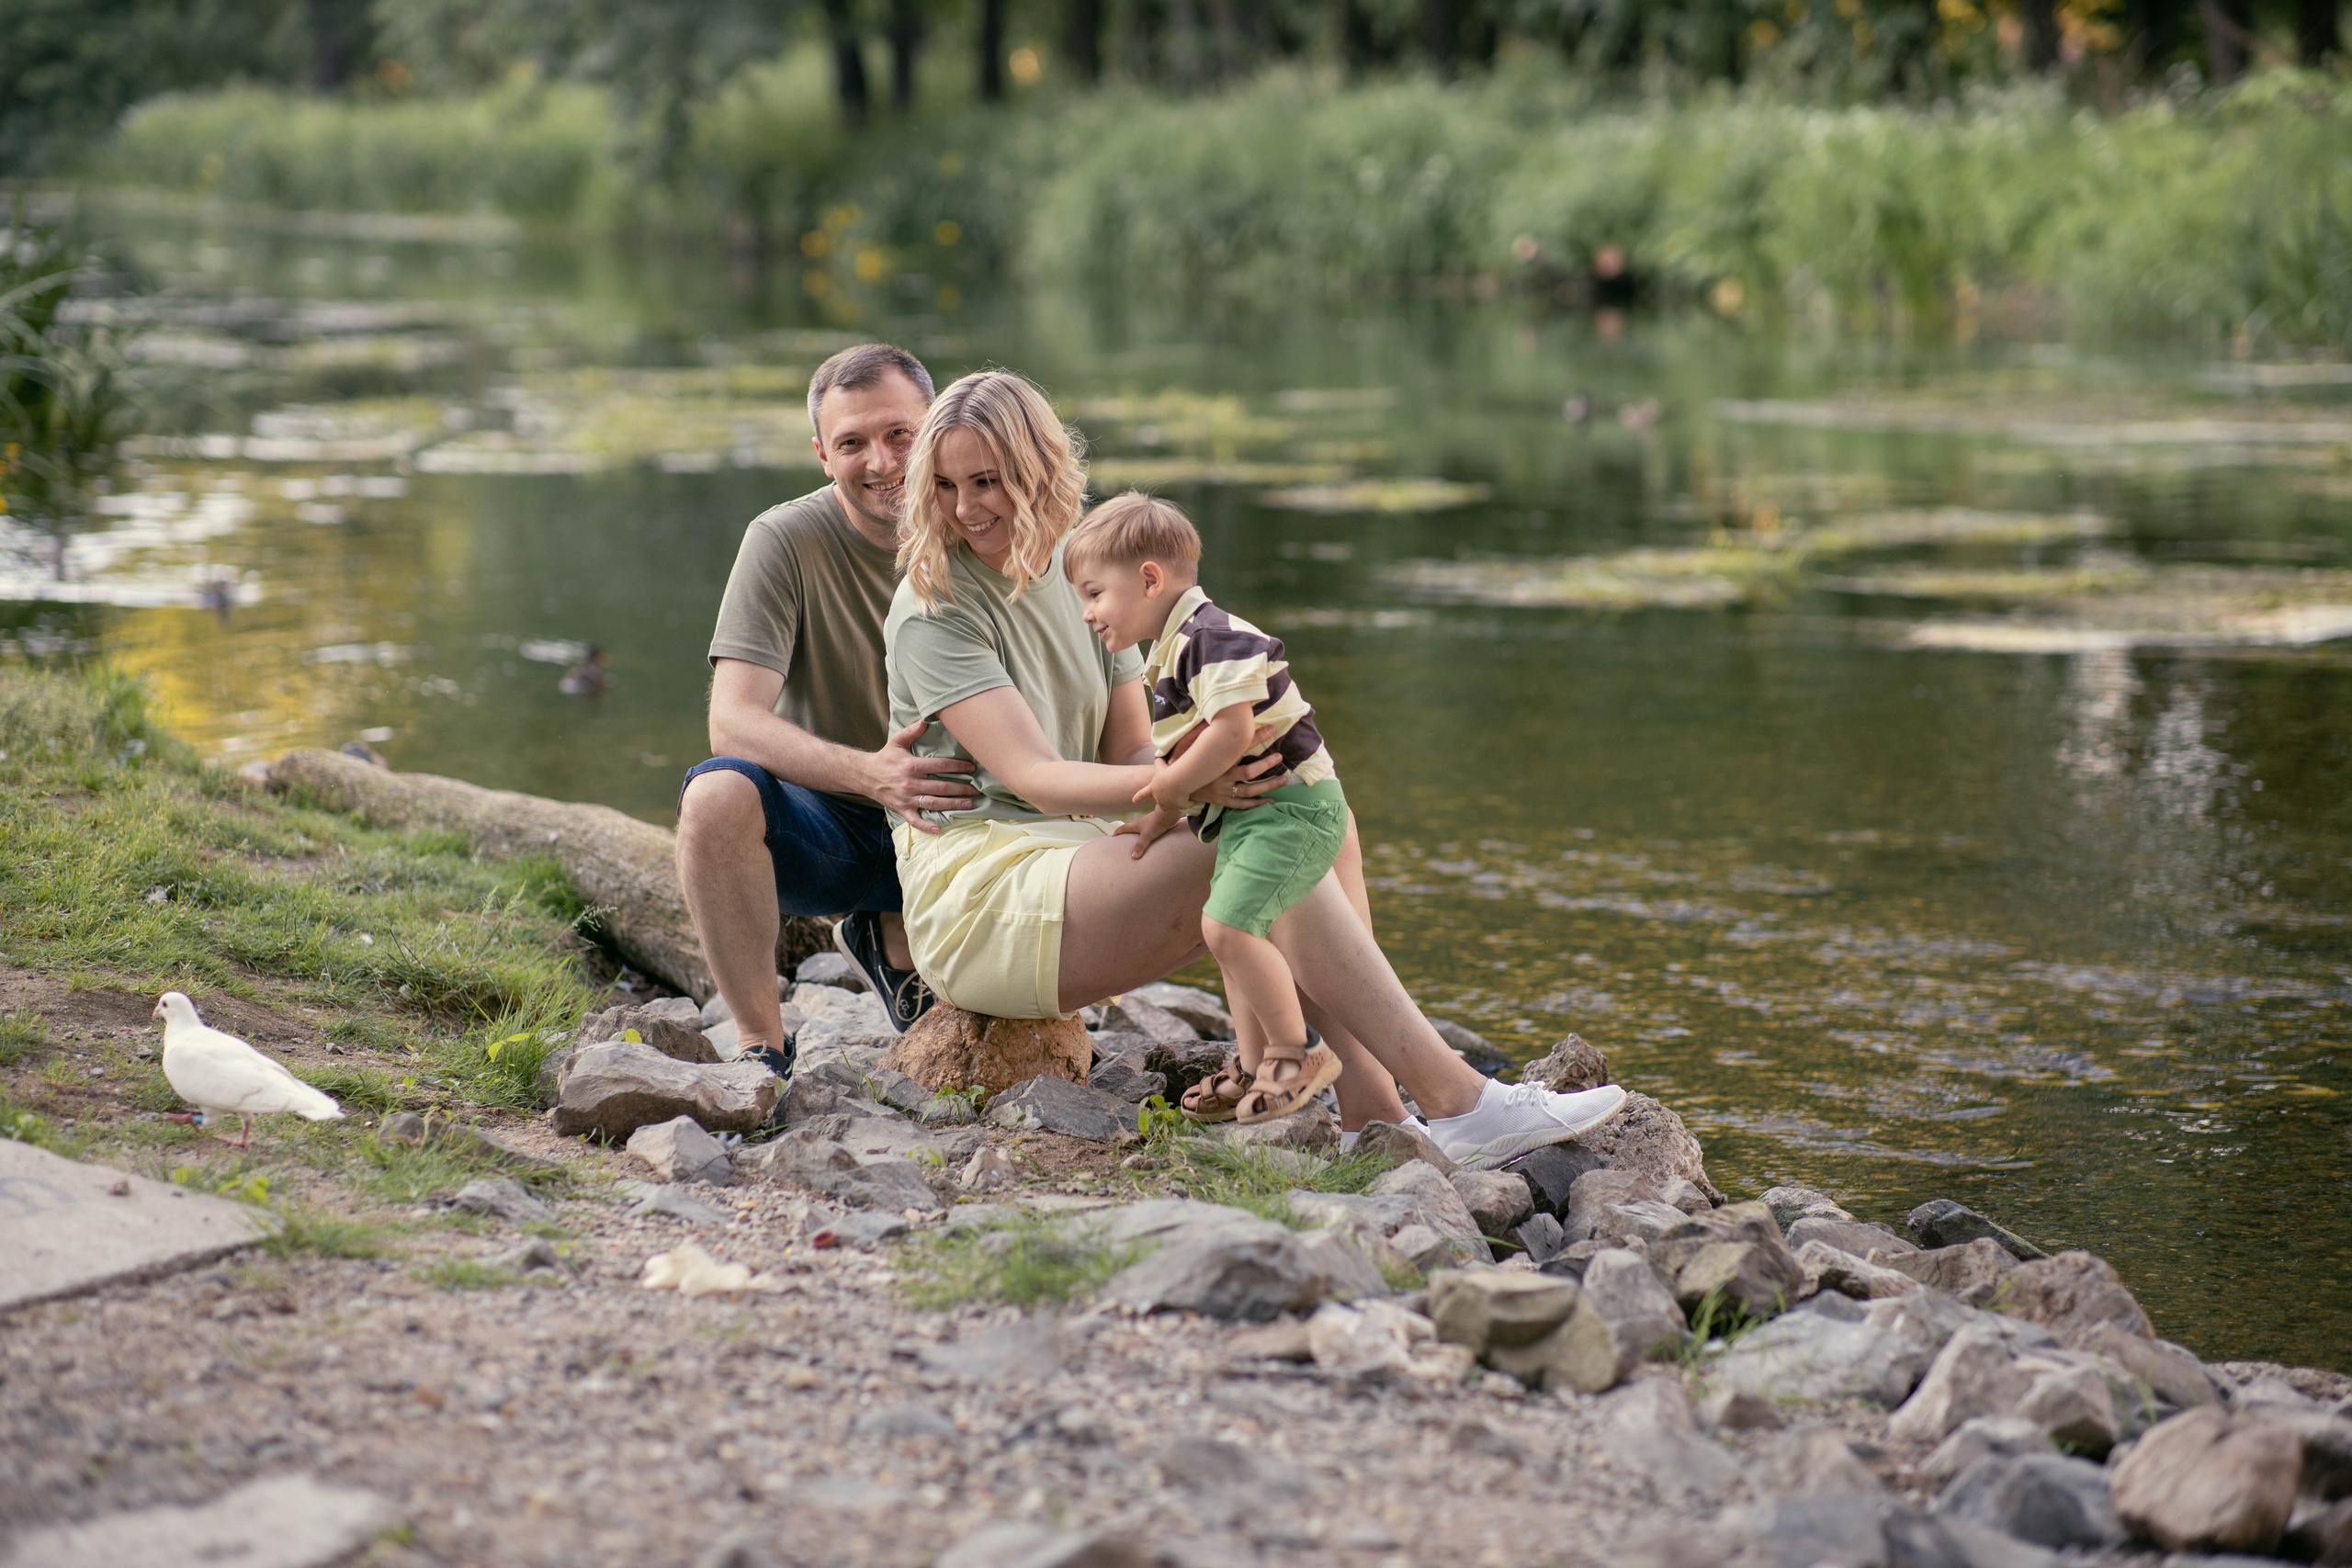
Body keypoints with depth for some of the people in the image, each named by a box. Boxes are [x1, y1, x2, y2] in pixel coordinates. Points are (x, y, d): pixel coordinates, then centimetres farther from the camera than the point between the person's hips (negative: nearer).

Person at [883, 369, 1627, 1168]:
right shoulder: (932, 611, -10)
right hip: (977, 899, -8)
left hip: (1075, 854, 8)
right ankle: (1458, 1105, -29)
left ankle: (1372, 1115, -24)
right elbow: (1031, 775, -20)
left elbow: (1130, 756, 9)